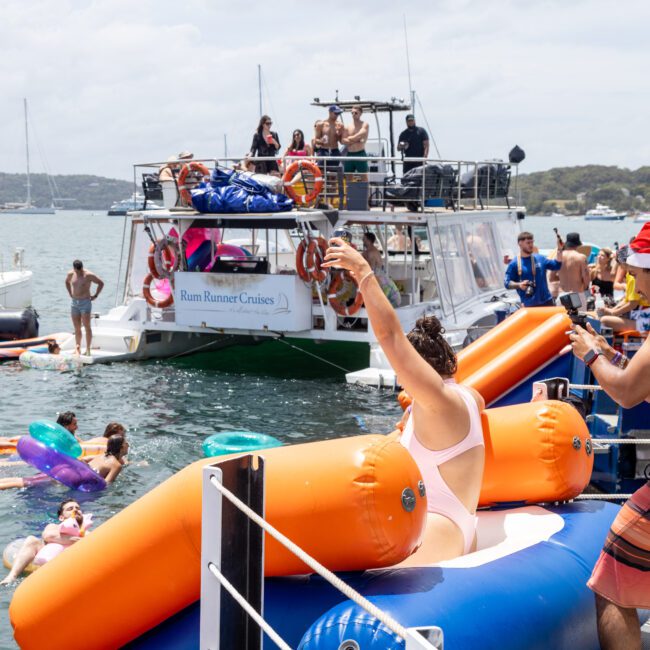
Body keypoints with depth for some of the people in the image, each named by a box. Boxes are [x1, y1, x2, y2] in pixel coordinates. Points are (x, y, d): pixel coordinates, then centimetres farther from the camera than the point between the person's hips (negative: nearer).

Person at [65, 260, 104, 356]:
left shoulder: (88, 275, -11)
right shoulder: (70, 274, 4)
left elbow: (101, 283, -4)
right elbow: (67, 282, 26)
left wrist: (95, 295, -5)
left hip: (85, 302, -5)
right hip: (74, 302, 5)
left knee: (87, 326, -8)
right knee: (77, 328, 6)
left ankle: (88, 349, -6)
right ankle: (77, 348, 12)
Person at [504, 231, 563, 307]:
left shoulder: (540, 258, 7)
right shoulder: (514, 264, -4)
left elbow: (556, 265, 9)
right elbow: (507, 283, -4)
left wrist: (559, 250, -2)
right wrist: (519, 285, -23)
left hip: (546, 301, 4)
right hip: (529, 305, -4)